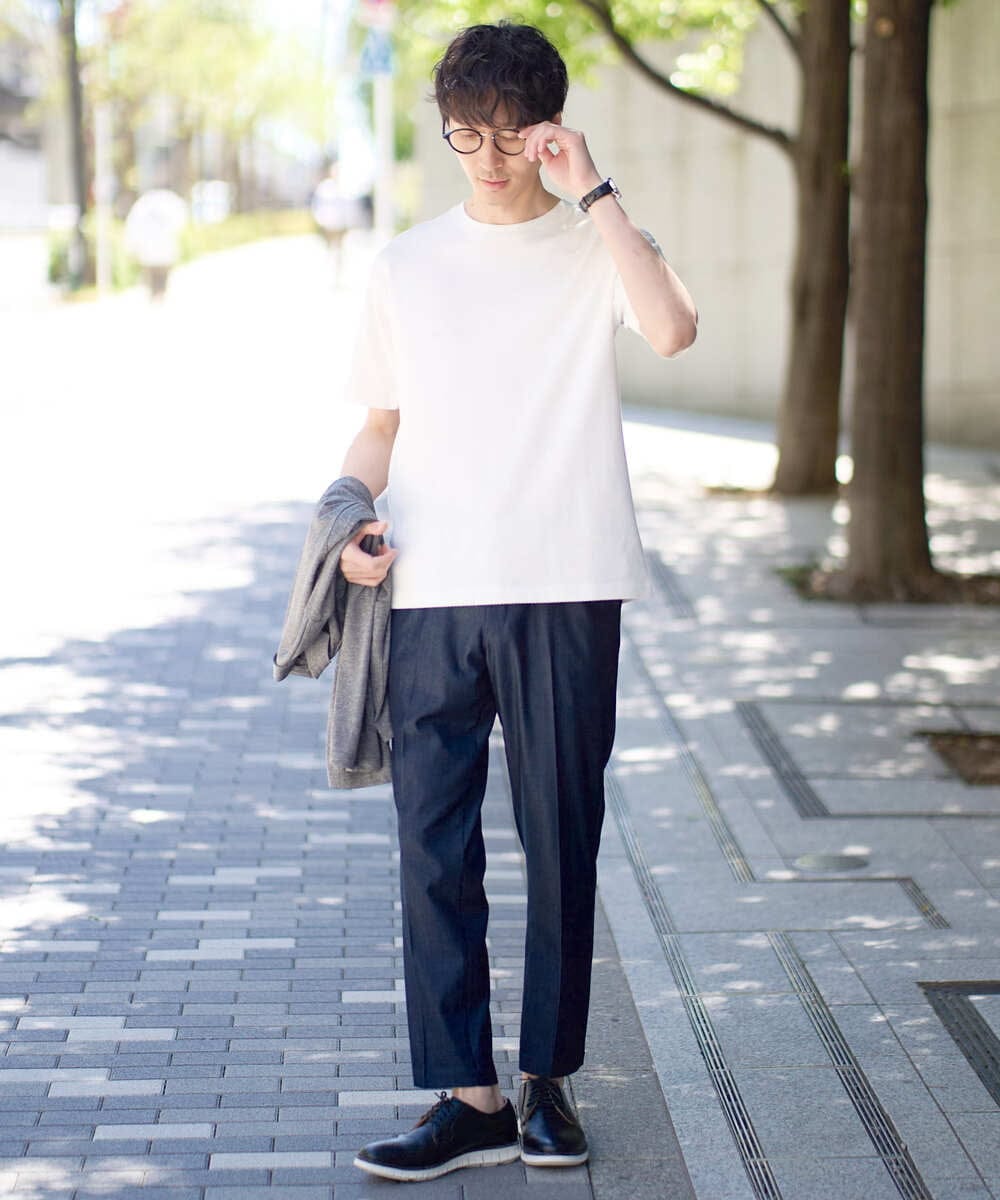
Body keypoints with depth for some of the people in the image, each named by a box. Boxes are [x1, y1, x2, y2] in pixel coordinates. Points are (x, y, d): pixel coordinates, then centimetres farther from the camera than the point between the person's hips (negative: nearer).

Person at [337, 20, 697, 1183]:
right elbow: (380, 424, 16)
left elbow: (672, 327, -17)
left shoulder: (597, 247, 4)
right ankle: (467, 1097, 4)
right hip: (432, 593, 2)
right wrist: (353, 520, -2)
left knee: (563, 838, 5)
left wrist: (590, 191, -14)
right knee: (433, 841, -2)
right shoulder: (405, 266, 12)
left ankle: (546, 1079, 18)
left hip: (566, 587, -2)